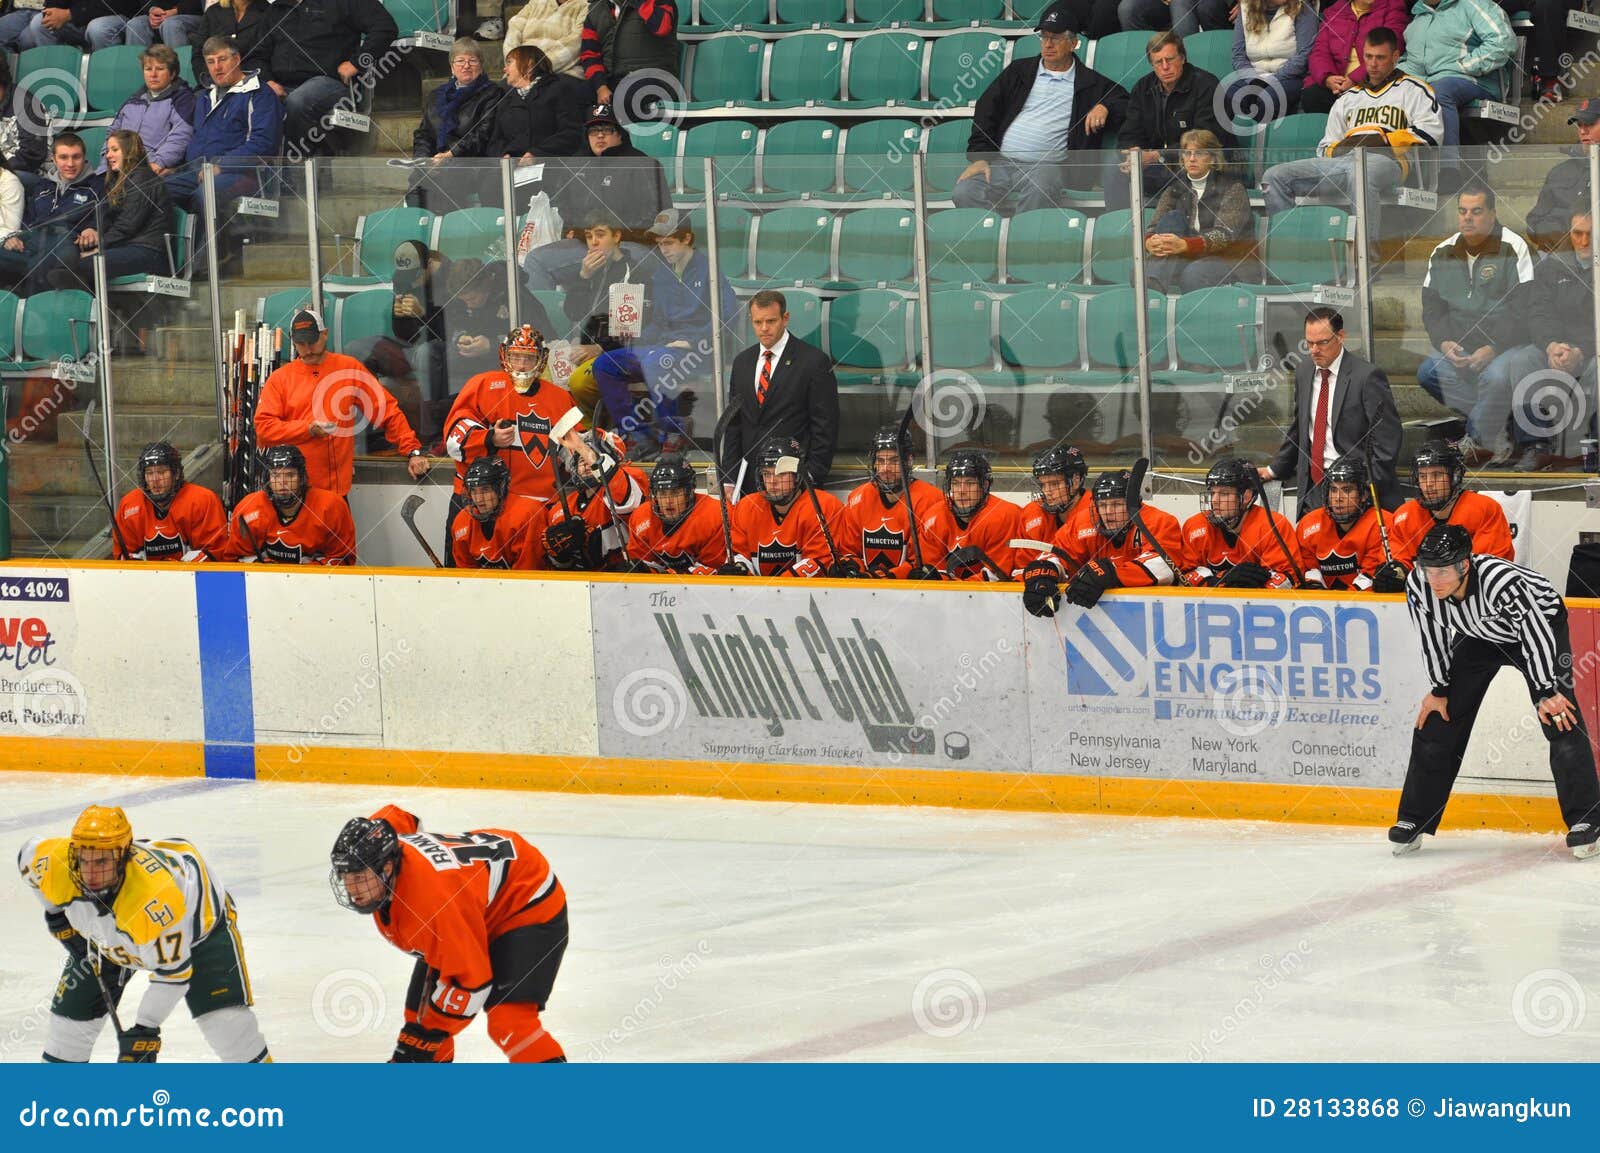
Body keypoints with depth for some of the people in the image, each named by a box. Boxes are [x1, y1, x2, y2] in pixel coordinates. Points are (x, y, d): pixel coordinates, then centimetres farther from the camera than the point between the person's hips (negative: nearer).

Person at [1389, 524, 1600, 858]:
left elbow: (1536, 633, -34)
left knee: (1560, 719, -17)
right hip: (1480, 635, 5)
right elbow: (1432, 636, -9)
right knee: (1436, 722, -1)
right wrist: (1439, 689, -4)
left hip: (1540, 620, -5)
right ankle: (1414, 820, 10)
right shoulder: (1419, 587, -27)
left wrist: (1547, 693, -30)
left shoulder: (1501, 581, -43)